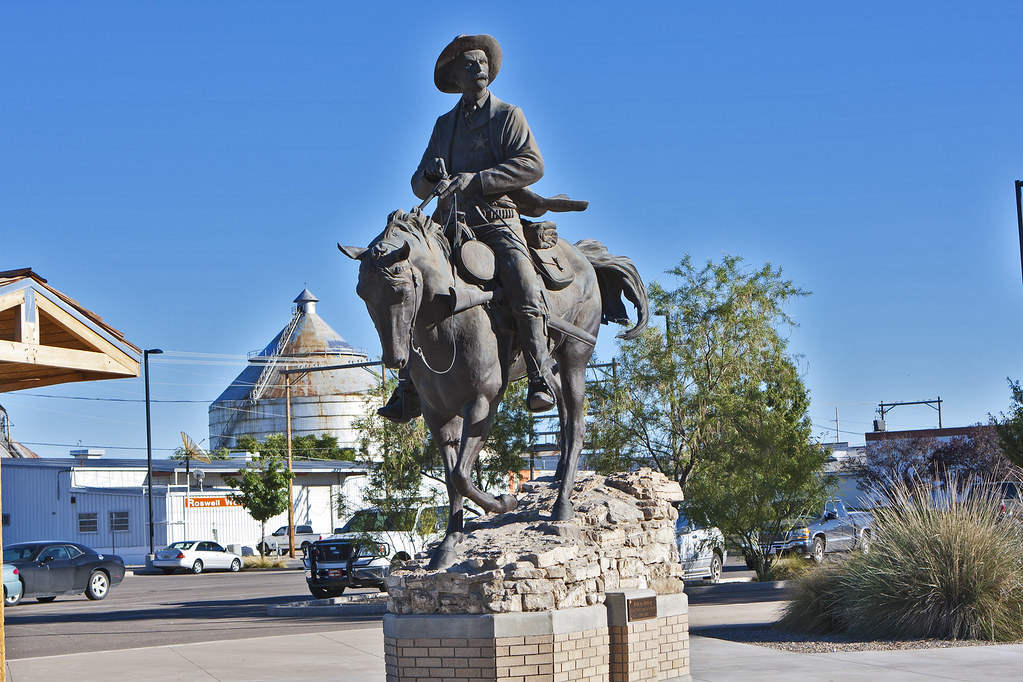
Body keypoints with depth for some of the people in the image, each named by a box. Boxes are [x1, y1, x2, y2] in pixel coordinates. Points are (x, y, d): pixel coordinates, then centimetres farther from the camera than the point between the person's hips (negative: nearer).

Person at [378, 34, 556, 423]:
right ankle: (409, 392, 3)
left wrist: (475, 180, -18)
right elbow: (419, 185, 20)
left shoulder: (508, 116, 8)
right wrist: (431, 177, -6)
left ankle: (540, 380, -23)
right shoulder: (445, 124, 21)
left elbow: (533, 164, -9)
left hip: (498, 220, -5)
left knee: (524, 289, -29)